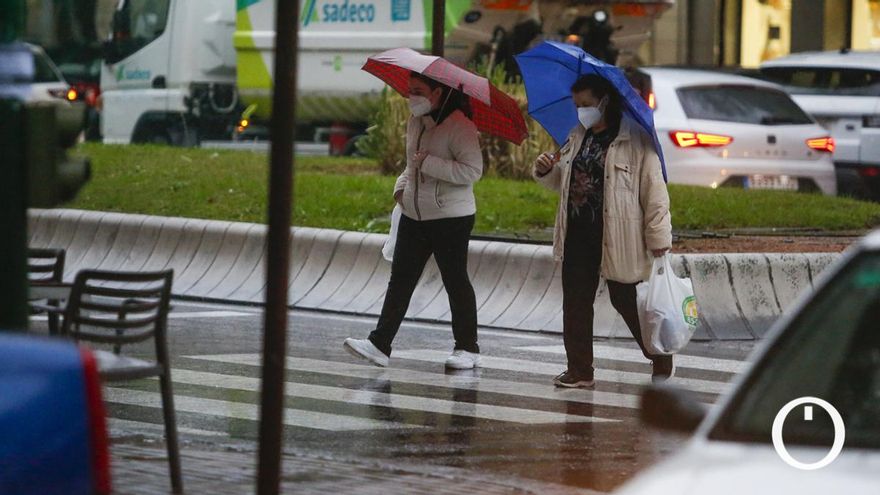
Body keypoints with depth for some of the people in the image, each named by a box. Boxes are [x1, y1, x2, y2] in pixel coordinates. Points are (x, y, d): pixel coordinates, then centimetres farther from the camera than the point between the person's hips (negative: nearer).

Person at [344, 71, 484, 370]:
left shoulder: (459, 126, -14)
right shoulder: (415, 122, 11)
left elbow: (472, 171, -23)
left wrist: (429, 163, -24)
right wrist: (402, 186, 9)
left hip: (451, 218, -8)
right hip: (414, 216, 8)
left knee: (455, 281, 2)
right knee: (400, 280, 2)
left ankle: (468, 348, 13)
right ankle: (380, 345, -1)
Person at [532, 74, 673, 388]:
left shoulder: (635, 140, -10)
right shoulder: (577, 137, 13)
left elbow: (653, 188, -11)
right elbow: (562, 181, 24)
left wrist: (659, 237, -14)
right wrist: (545, 172, 0)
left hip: (617, 238, -7)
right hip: (578, 235, 7)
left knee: (625, 301, 2)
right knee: (576, 303, 8)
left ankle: (661, 362, 19)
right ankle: (579, 371, 16)